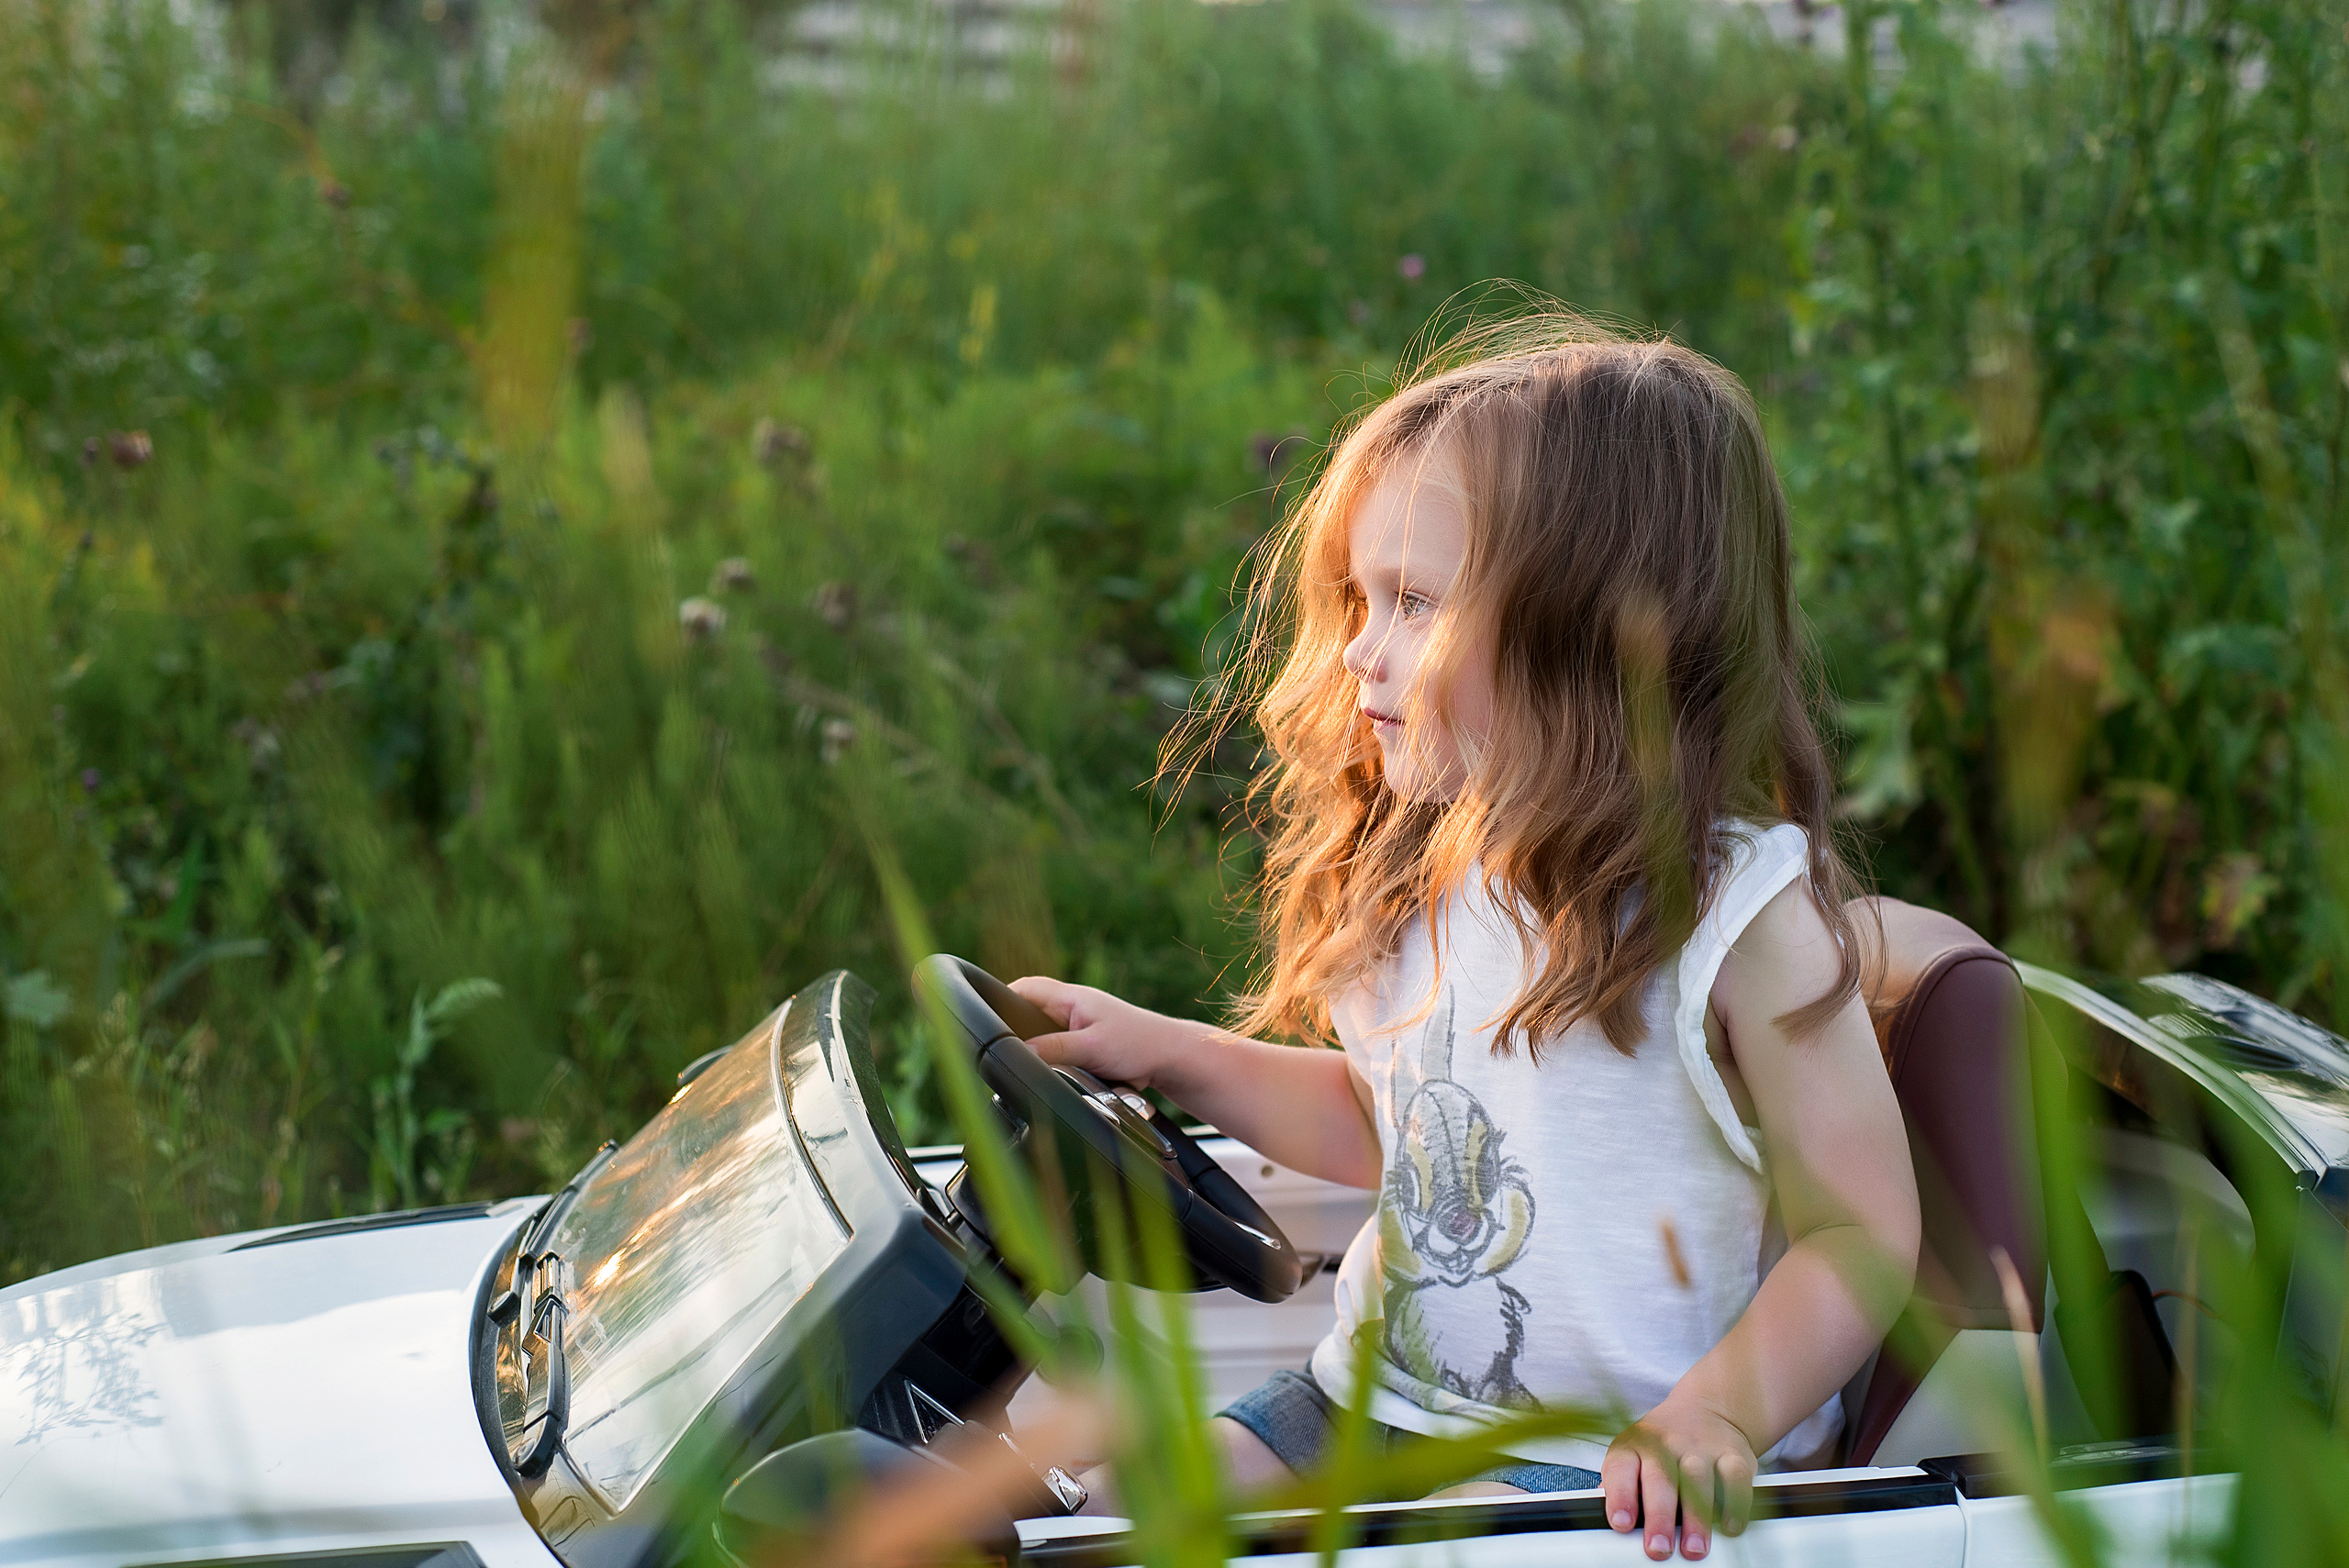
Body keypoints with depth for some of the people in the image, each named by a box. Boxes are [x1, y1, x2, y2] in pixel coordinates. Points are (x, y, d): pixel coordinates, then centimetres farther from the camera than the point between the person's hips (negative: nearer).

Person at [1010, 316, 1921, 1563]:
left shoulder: (1742, 912, -16)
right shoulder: (1420, 879, 5)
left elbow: (1864, 1236, -13)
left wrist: (1715, 1417, -26)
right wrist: (1169, 1055, 15)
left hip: (1604, 1463, -7)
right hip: (1368, 1401, 7)